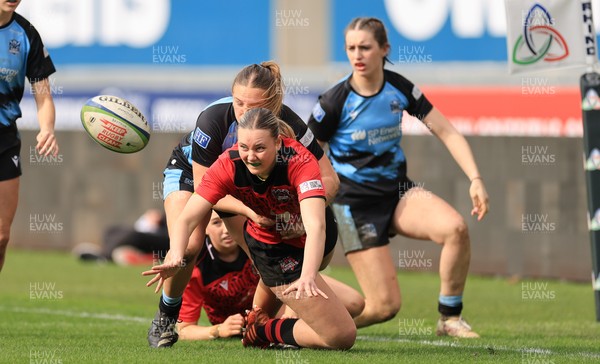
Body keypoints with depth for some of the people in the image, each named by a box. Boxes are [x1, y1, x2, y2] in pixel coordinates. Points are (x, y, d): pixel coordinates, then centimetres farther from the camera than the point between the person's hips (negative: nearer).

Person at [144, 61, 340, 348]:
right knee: (188, 244, -27)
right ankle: (166, 316, -3)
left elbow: (329, 178, -24)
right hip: (191, 172, -3)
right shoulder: (213, 119, -38)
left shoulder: (287, 124, -31)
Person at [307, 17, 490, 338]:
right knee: (385, 305, -14)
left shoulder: (400, 88, -3)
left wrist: (475, 179, -13)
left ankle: (449, 318, -8)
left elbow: (446, 132, -1)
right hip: (354, 201, -4)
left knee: (455, 227, -27)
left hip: (398, 191, 4)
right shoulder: (334, 101, -14)